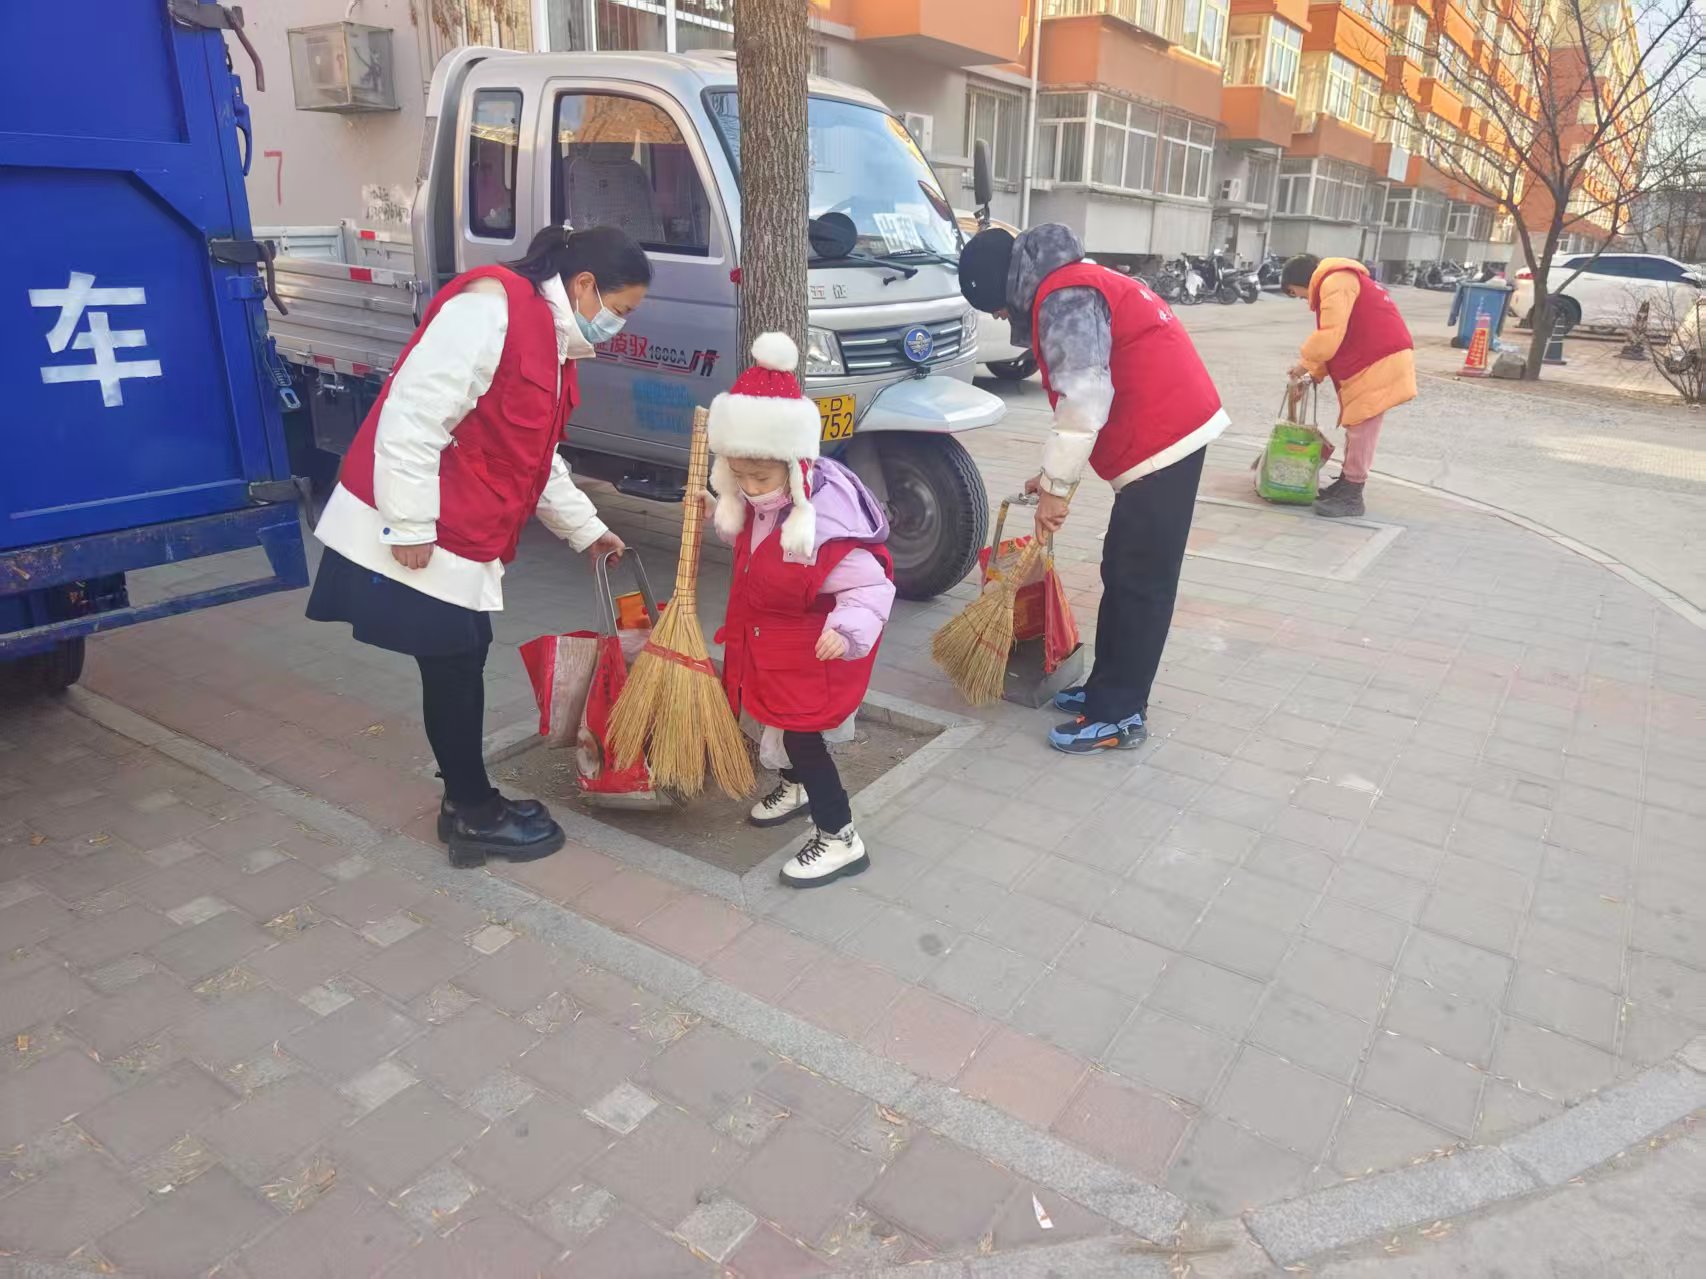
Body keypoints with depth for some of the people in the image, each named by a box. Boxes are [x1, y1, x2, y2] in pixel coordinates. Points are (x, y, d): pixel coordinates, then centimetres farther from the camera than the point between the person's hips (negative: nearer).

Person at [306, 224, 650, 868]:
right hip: (414, 534, -10)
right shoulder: (491, 307, -18)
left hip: (463, 539, 10)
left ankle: (467, 803, 28)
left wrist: (585, 528, 27)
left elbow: (535, 457, 24)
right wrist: (411, 525, -22)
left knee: (464, 662, 15)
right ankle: (475, 815, 16)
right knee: (452, 668, 1)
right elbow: (413, 415, -23)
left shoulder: (550, 342, 14)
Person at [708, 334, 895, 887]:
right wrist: (725, 520, 3)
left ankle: (841, 840, 8)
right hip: (769, 640, 9)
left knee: (799, 732, -6)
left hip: (813, 649, -9)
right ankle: (798, 786, 51)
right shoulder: (761, 502, -6)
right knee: (775, 716, 24)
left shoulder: (822, 522, -35)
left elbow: (871, 586, -35)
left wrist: (848, 630, -52)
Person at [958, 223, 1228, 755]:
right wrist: (1055, 475, 20)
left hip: (1163, 437, -11)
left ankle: (1119, 715, 0)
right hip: (1169, 429, 11)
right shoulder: (1072, 288, 20)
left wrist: (1055, 485, -15)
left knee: (1140, 582, -6)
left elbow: (1084, 399, -22)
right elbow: (1084, 392, 23)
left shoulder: (1062, 299, -15)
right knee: (1122, 572, 15)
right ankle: (1109, 687, 24)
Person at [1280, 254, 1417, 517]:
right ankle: (1346, 482, 24)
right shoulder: (1337, 283, 21)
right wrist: (1315, 374, 14)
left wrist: (1305, 362, -8)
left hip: (1380, 362, -11)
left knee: (1362, 429, -9)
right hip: (1369, 361, 11)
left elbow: (1331, 335, -21)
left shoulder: (1335, 282, -14)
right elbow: (1336, 337, 22)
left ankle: (1351, 496, -7)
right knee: (1356, 426, 15)